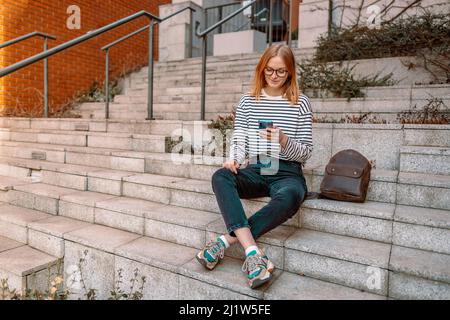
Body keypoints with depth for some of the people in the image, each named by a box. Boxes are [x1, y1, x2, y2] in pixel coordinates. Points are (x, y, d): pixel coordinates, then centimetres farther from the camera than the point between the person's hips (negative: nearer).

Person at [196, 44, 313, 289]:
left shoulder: (300, 103, 4)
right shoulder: (248, 101, 10)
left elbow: (306, 152, 2)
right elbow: (238, 140, 8)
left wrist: (284, 141, -19)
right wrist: (233, 160, -15)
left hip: (287, 173, -2)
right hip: (254, 171, 2)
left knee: (289, 197, -37)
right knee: (220, 177, -29)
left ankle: (226, 240, -27)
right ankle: (253, 252, -38)